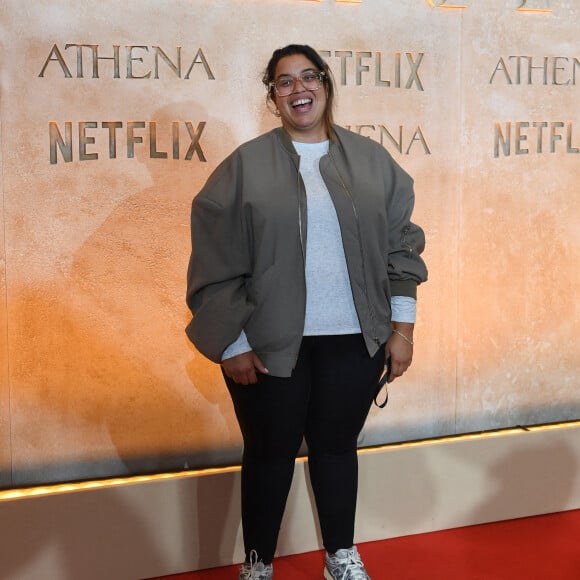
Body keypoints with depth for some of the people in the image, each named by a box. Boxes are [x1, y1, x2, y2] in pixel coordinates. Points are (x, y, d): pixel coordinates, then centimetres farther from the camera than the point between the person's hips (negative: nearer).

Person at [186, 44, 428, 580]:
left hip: (354, 340, 2)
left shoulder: (371, 160, 4)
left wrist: (402, 326, 1)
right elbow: (216, 263, -4)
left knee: (337, 446, 15)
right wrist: (231, 343, -7)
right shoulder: (245, 167, -3)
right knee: (270, 453, 11)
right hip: (270, 344, -1)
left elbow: (401, 244, 5)